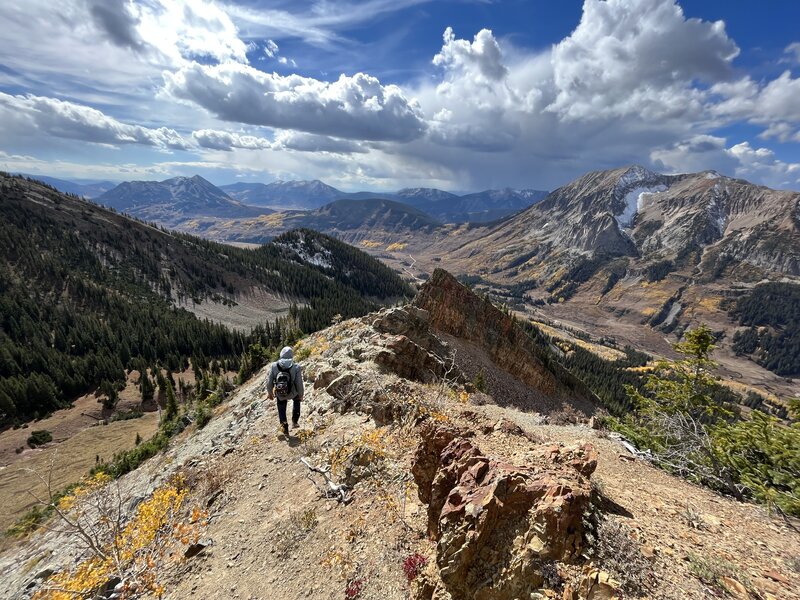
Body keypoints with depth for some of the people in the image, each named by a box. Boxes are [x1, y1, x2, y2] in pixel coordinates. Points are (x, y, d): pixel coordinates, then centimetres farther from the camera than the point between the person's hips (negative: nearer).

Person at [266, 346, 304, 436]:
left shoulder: (274, 366, -12)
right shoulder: (296, 367, -16)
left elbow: (269, 381, -5)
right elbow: (299, 383, -12)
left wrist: (269, 392, 13)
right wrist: (301, 395, 4)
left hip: (279, 395, 0)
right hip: (292, 393, 0)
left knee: (281, 411, 26)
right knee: (296, 400, 34)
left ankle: (285, 429, 35)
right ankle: (294, 422, 31)